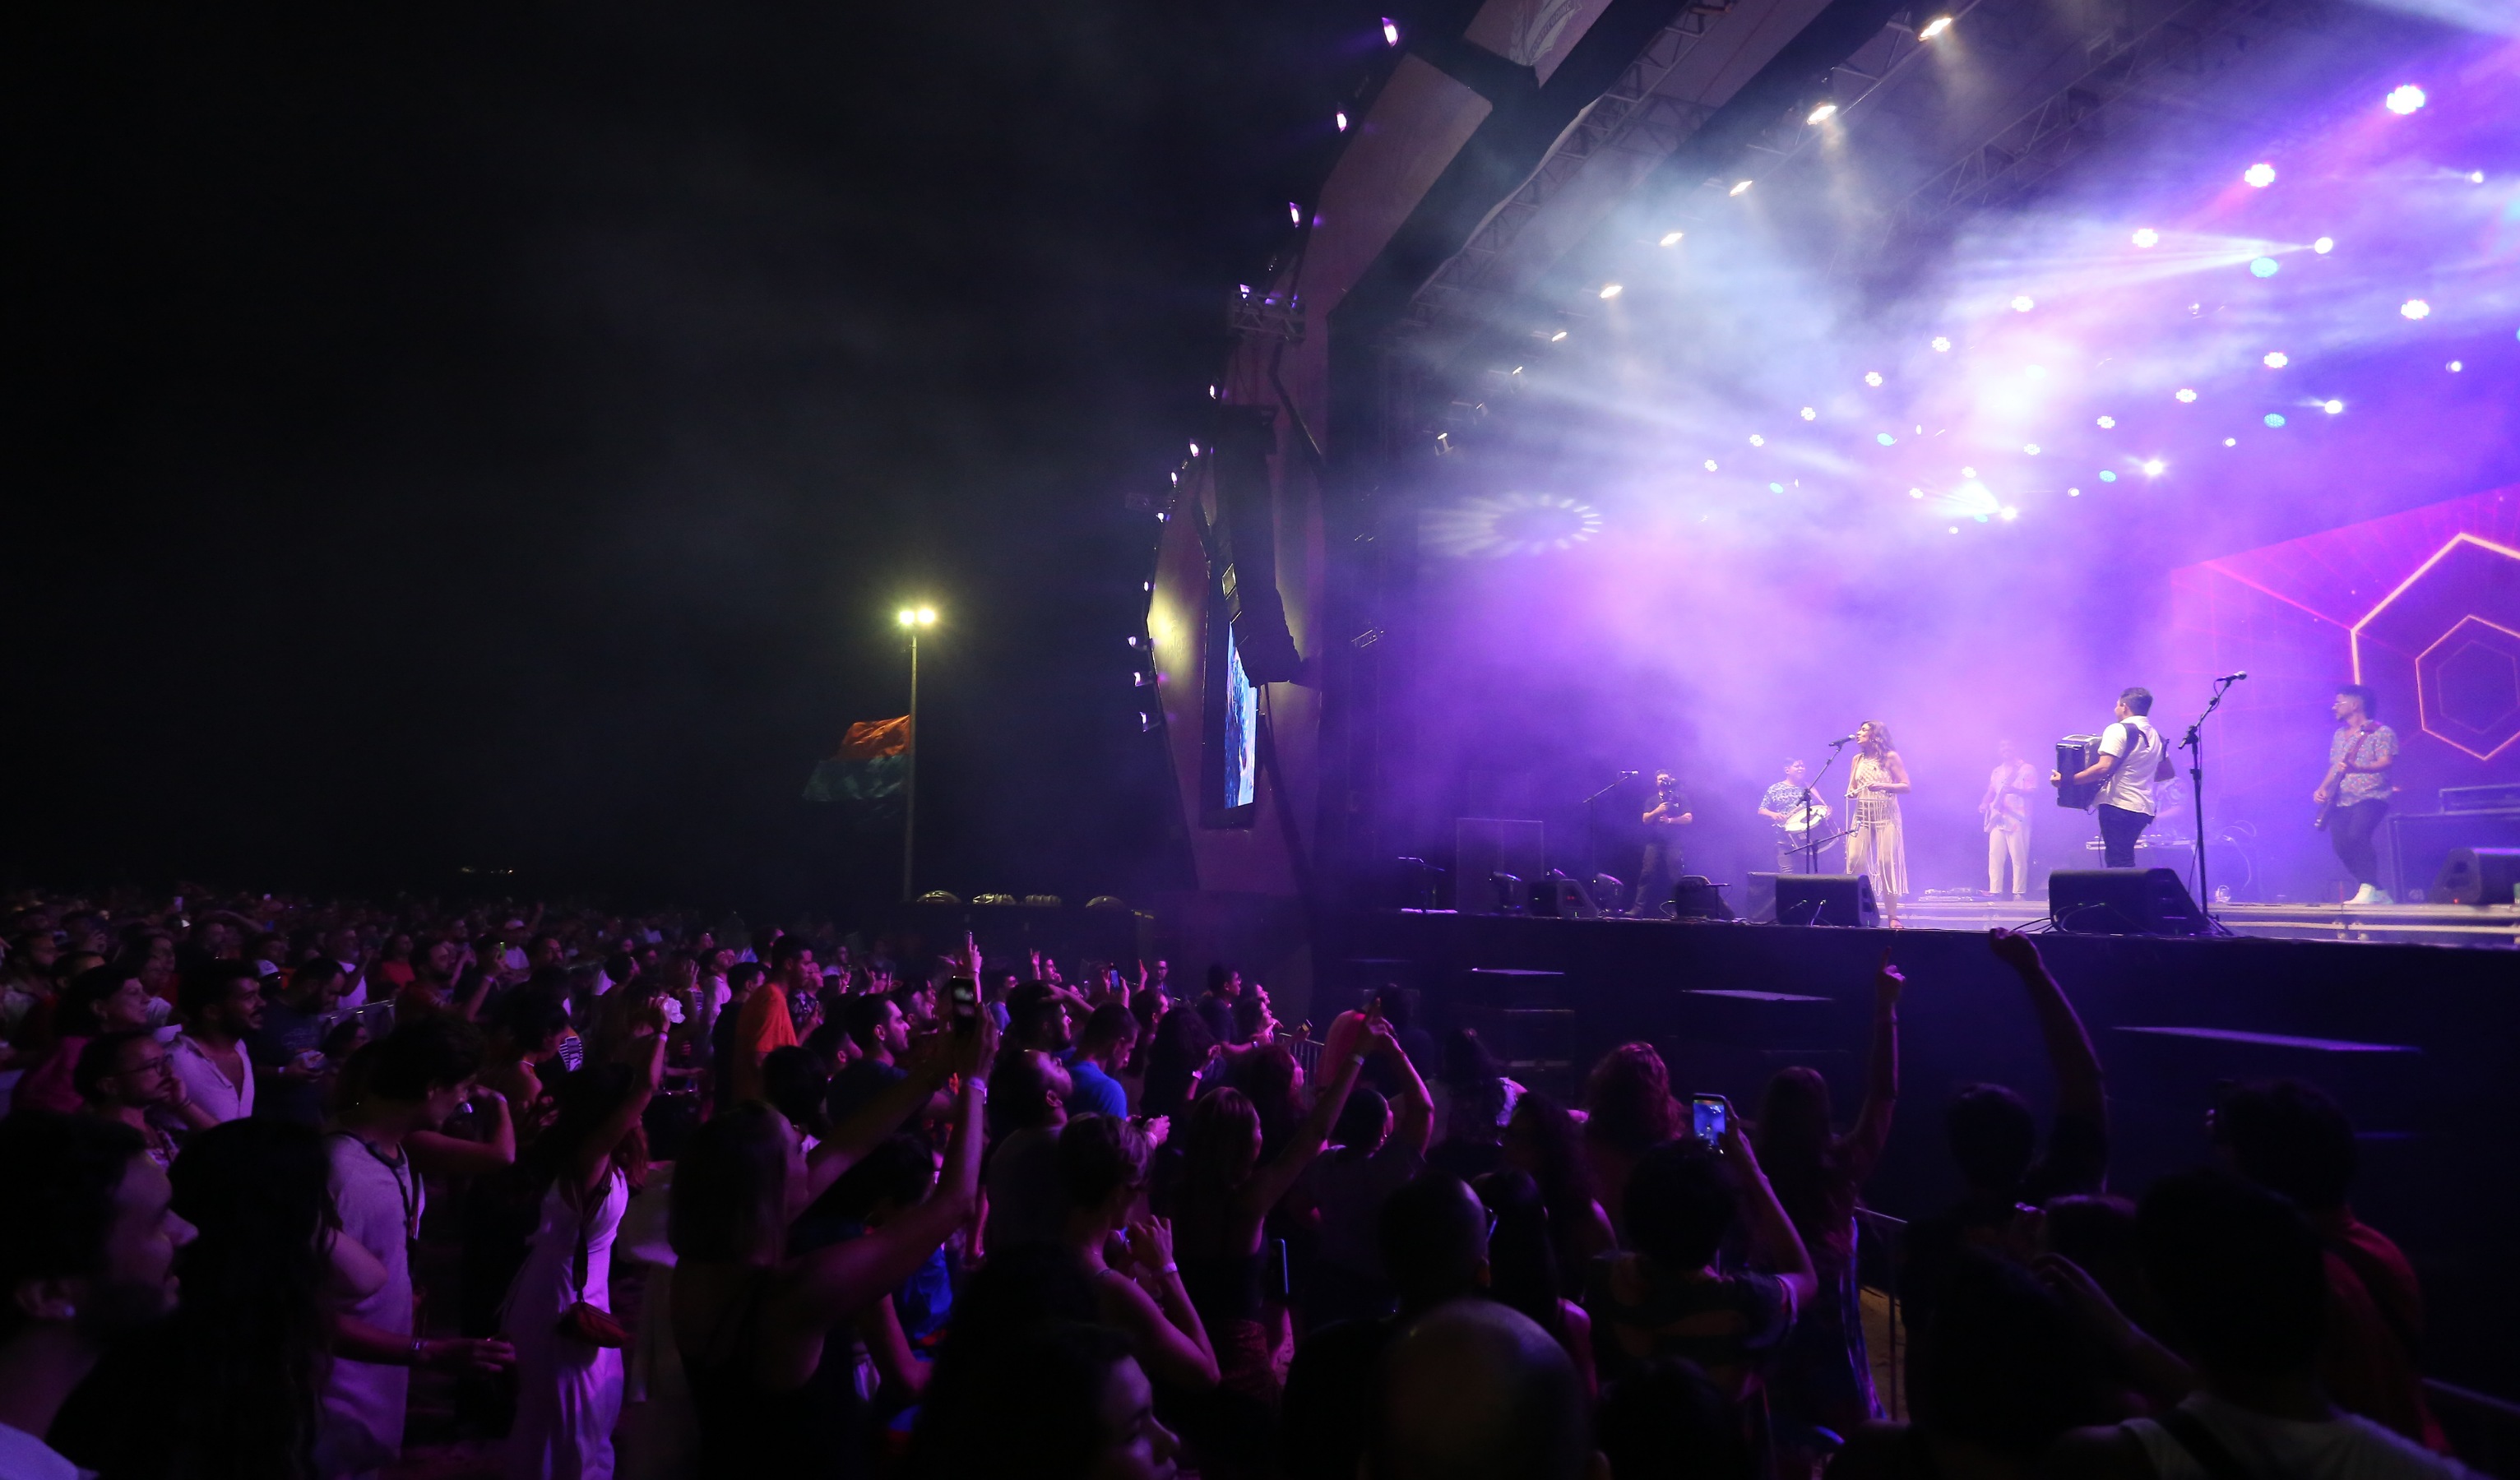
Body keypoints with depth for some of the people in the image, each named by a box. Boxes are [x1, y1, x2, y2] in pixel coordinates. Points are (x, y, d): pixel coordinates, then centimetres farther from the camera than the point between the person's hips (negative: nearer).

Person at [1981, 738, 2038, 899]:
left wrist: (2014, 790, -25)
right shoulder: (1997, 772, 22)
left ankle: (2018, 892, -3)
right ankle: (1994, 891, 2)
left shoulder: (2027, 769, 3)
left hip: (2017, 819, -5)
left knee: (2018, 858, -6)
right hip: (1998, 818, 5)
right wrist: (1984, 804, 1)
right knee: (1995, 856, 0)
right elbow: (1991, 792, 21)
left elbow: (2032, 791, -8)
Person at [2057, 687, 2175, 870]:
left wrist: (2066, 780, -18)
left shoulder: (2119, 730, -9)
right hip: (2143, 809, 8)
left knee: (2118, 864, -9)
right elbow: (2168, 772, 23)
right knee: (2125, 864, 16)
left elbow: (2104, 768, -21)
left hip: (2119, 806, -8)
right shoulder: (2155, 736, 15)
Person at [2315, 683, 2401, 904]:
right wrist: (2323, 789, 8)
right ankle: (2378, 894, 4)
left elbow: (2387, 762, -16)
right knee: (2340, 844, -9)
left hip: (2371, 797, -7)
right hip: (2341, 801, 7)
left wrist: (2357, 769, -33)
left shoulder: (2381, 732, -2)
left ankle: (2369, 889, -21)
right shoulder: (2339, 735, 20)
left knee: (2356, 836, -29)